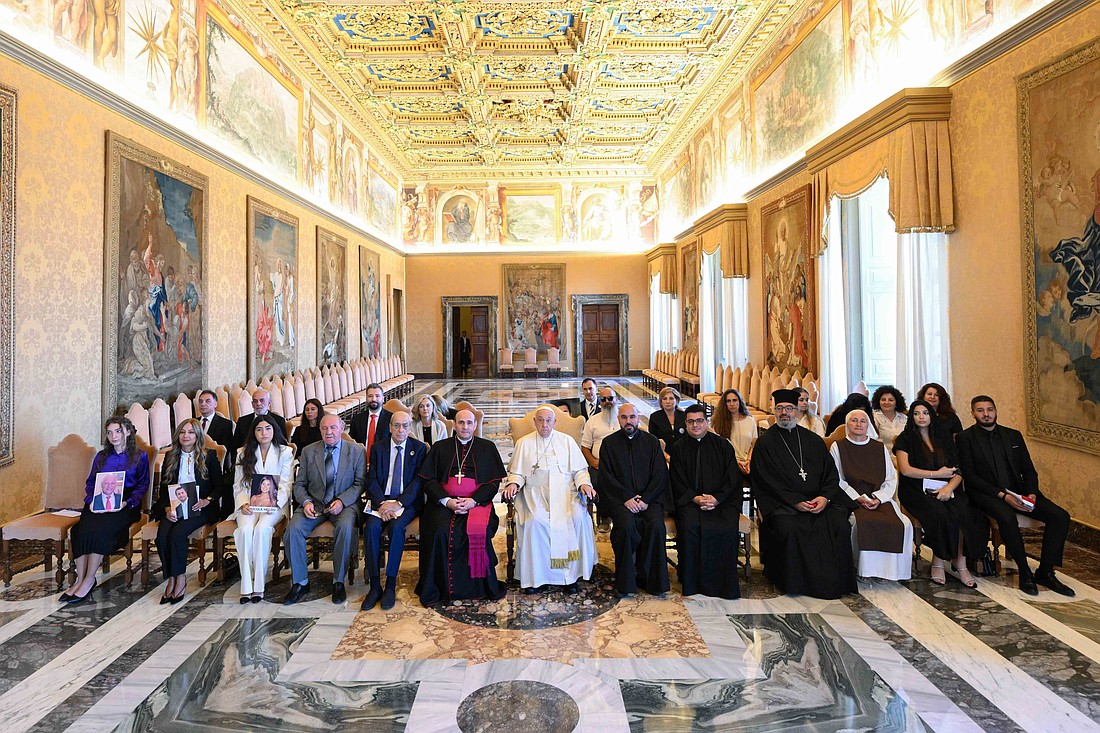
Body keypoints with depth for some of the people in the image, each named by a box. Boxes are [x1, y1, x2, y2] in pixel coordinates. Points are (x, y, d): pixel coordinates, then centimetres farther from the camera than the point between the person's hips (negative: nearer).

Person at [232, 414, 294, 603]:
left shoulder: (285, 452, 7)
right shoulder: (243, 453, 14)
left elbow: (285, 486, 1)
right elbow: (238, 485, 10)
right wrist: (243, 504, -9)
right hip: (249, 504, 2)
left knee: (262, 528, -31)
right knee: (245, 529, -29)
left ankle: (259, 584, -24)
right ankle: (246, 585, -24)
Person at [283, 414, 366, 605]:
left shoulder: (356, 451, 2)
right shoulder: (309, 451, 8)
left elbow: (360, 483, 0)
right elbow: (299, 484, 10)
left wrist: (342, 501, -16)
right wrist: (306, 502, -11)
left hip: (345, 504, -2)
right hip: (315, 503, 3)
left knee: (345, 527, -33)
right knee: (294, 528, -24)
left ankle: (339, 581, -16)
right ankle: (300, 582, -7)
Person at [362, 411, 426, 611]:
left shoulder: (419, 448, 5)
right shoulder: (378, 448, 11)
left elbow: (418, 481, -3)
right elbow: (372, 480, 3)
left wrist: (398, 503, -15)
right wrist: (382, 503, -14)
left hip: (407, 502, -2)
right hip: (380, 501, 2)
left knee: (396, 527, -30)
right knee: (372, 527, -27)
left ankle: (391, 585, -20)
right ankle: (374, 585, -18)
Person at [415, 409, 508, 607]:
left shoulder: (488, 448, 13)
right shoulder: (440, 448, 16)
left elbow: (495, 481, 5)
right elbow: (427, 479, 7)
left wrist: (473, 501, -11)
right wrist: (447, 501, -9)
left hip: (477, 503, -1)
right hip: (443, 502, 1)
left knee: (476, 531, -30)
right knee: (440, 531, -28)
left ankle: (483, 587, -14)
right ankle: (435, 590, -14)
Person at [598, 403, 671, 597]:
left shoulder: (651, 441, 11)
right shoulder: (609, 443, 7)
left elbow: (660, 474, 4)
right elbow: (606, 477, 0)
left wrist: (645, 499, -10)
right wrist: (627, 498, -13)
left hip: (649, 497, 1)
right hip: (620, 499, -1)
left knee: (656, 525, -27)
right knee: (627, 524, -30)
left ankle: (648, 578, -9)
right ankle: (625, 582, -15)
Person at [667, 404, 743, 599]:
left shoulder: (723, 446, 10)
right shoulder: (678, 448, 10)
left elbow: (733, 478, 3)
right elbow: (677, 482, 4)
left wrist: (716, 499, -12)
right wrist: (696, 499, -12)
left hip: (721, 501, 0)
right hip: (689, 501, 0)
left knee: (726, 529, -27)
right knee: (690, 526, -29)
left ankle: (723, 583, -10)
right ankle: (692, 581, -15)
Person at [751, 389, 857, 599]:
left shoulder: (813, 440, 16)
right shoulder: (765, 443, 4)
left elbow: (831, 473, 11)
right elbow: (767, 481, -5)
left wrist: (825, 497, -9)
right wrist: (795, 502, -14)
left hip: (819, 500, 4)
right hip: (782, 503, -3)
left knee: (839, 523, -22)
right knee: (788, 528, -31)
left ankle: (835, 580, -7)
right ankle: (792, 581, -11)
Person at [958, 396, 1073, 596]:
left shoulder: (1013, 435, 15)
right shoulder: (965, 438, -2)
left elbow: (1028, 470, 13)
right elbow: (969, 476, -9)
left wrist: (1032, 494, -7)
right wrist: (1002, 495, -18)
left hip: (1018, 491, 6)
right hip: (986, 494, -6)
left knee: (1060, 516, -15)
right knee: (1007, 517, -35)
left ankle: (1045, 572, -4)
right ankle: (1025, 572, -15)